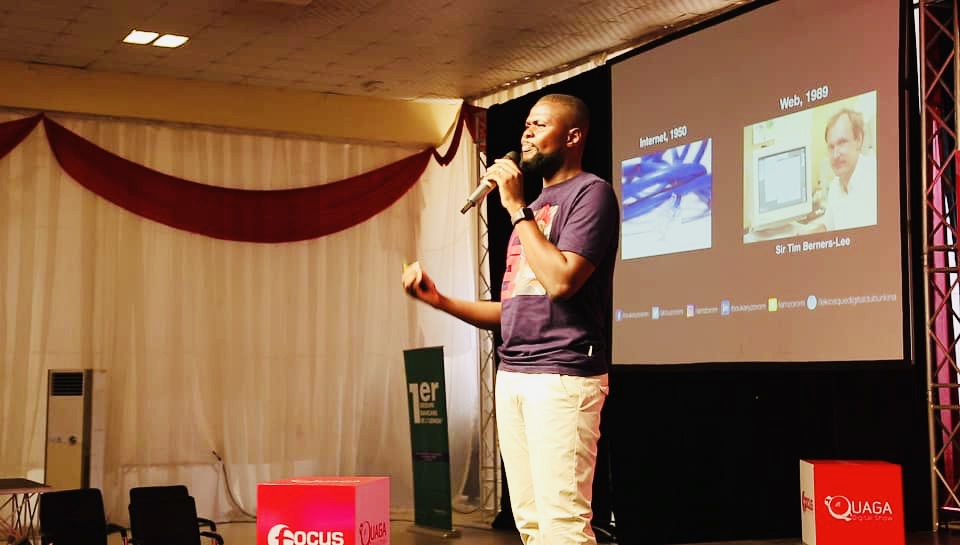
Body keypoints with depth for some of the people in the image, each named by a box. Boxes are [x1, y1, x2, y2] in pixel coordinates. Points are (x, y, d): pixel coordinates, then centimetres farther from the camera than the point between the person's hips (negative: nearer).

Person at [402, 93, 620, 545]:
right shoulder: (533, 208, 21)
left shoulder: (590, 193, -4)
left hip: (563, 377, -8)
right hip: (512, 376, 8)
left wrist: (518, 209, -11)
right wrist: (439, 300, 10)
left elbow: (560, 280, -19)